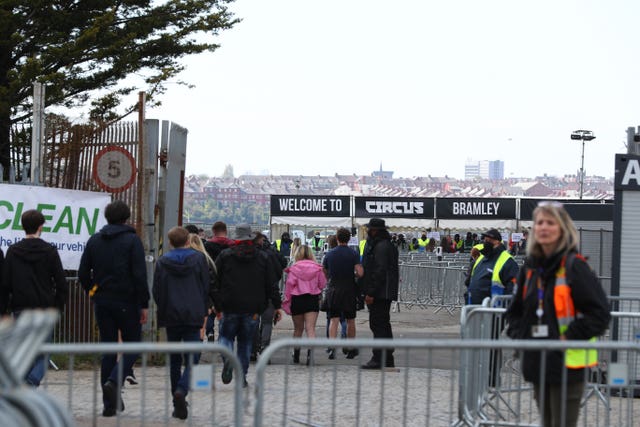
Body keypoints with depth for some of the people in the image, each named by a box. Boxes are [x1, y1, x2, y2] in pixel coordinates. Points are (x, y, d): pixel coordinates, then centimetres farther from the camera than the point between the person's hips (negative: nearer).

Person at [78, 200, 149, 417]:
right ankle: (113, 382, -18)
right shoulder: (132, 240, -6)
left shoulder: (94, 240, 8)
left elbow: (83, 273, 7)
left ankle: (110, 403, 7)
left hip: (102, 302, 4)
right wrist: (144, 304, -9)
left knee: (108, 350, 8)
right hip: (127, 302, -4)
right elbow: (140, 275, -12)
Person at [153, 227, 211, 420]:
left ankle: (178, 405, 14)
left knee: (174, 360, 12)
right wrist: (203, 311, 12)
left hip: (171, 317, 2)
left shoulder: (162, 262, 2)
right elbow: (207, 287, 3)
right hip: (193, 317, -2)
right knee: (192, 358, 0)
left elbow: (157, 290, 3)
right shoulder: (199, 258, 0)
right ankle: (182, 390, -26)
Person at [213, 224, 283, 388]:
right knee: (245, 341, 11)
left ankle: (228, 357, -18)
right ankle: (242, 376, 8)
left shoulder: (224, 255, 2)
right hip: (252, 308, 1)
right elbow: (271, 285, 4)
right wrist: (277, 306, 8)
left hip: (230, 307, -1)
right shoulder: (263, 257, 5)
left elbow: (216, 282, 1)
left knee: (226, 335, 13)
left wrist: (217, 306, 6)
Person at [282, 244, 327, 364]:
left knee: (298, 329, 14)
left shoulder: (293, 268, -6)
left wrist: (287, 300, 0)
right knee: (310, 328, -5)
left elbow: (289, 284, -7)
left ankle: (296, 355, 24)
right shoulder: (317, 268, -2)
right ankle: (310, 352, -26)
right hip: (313, 300, 0)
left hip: (297, 299, 0)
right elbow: (322, 284, 5)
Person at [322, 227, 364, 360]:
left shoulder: (329, 254, 2)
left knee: (334, 320, 0)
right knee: (350, 321, 12)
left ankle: (332, 347, -18)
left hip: (333, 290, 1)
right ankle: (351, 349, 19)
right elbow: (360, 273, -16)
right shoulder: (353, 254, -7)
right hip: (349, 290, -1)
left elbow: (324, 273, 9)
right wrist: (353, 274, 6)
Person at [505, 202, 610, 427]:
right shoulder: (531, 267, 11)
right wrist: (520, 334, 6)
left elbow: (600, 312, -11)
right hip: (537, 362, 7)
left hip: (567, 364, -7)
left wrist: (569, 338, -14)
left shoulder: (574, 266, -9)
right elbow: (515, 311, 23)